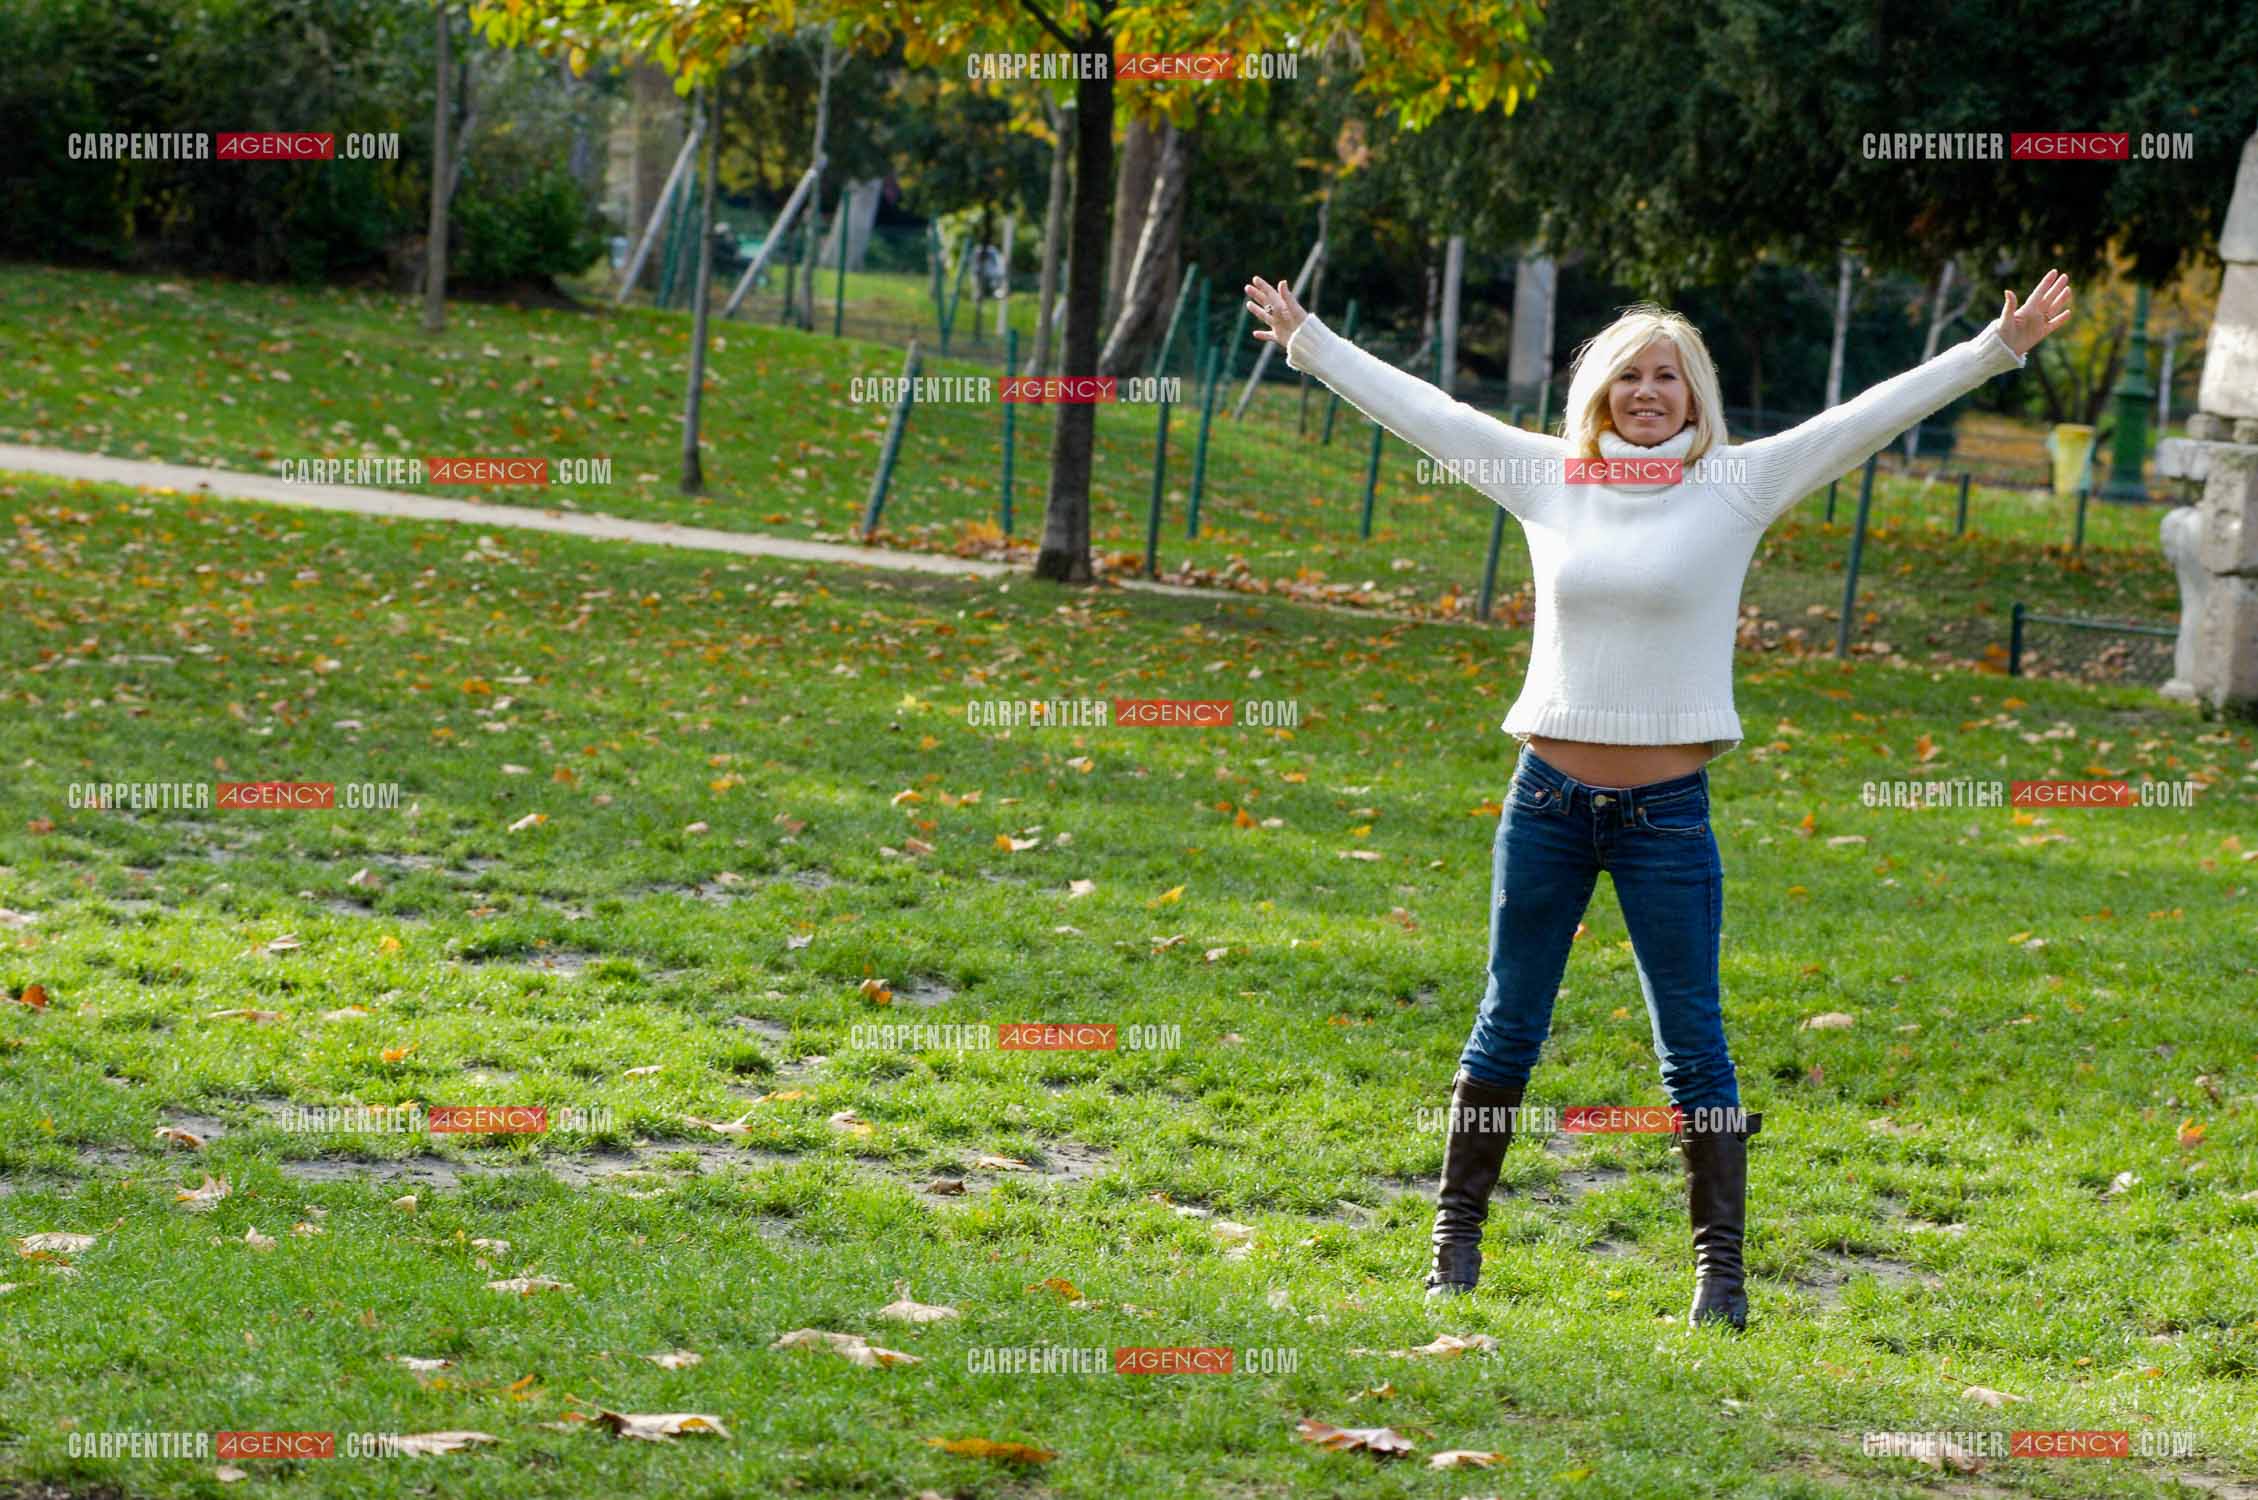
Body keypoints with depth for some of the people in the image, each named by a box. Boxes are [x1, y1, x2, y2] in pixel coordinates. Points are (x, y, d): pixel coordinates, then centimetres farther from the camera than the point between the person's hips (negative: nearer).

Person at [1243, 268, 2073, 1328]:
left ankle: (1720, 1267, 5)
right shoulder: (1547, 475, 6)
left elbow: (1878, 412, -3)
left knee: (1693, 1045, 0)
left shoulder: (1737, 484, 0)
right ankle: (1457, 1231, 22)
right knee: (1509, 1025, 11)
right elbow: (1417, 408, 14)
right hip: (1548, 798, 2)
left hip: (1666, 809, -2)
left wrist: (1999, 348, -7)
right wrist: (1308, 341, 20)